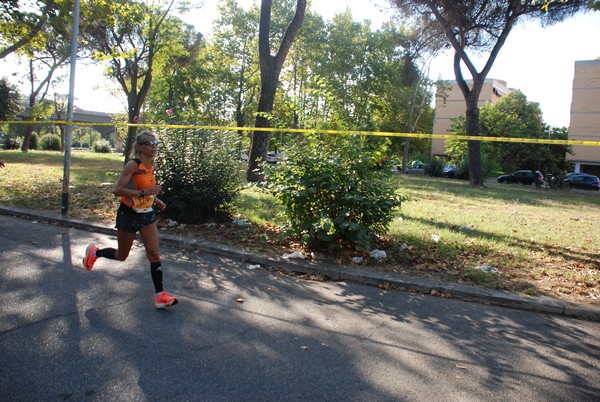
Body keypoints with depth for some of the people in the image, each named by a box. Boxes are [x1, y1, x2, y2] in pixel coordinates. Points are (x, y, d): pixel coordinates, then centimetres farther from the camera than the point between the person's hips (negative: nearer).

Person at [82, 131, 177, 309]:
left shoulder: (152, 165, 3)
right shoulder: (133, 165, -19)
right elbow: (117, 190, -25)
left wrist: (156, 200, 4)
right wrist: (144, 193, -32)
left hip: (147, 215, 6)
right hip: (129, 215, -6)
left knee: (154, 254, -3)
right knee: (121, 256, 13)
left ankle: (160, 295, 2)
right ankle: (94, 252, 43)